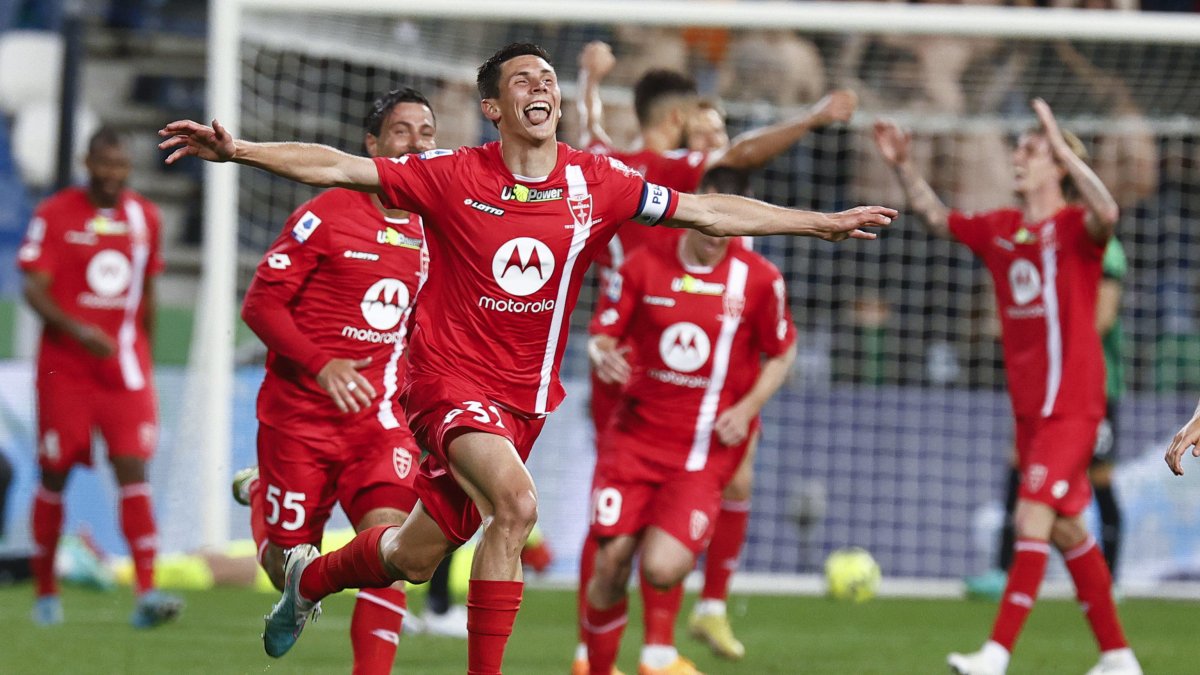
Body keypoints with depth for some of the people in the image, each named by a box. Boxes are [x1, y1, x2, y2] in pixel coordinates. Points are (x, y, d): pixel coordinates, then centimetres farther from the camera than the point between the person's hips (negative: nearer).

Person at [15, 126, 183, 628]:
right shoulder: (54, 215, -4)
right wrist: (78, 330, -25)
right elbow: (34, 289, -10)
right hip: (65, 365, -2)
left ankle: (146, 594, -18)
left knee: (133, 469, -10)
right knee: (54, 474, 4)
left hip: (125, 367, 2)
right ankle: (45, 593, 19)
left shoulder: (144, 217, 9)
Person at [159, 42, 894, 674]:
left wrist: (824, 223, 4)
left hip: (525, 396, 4)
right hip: (451, 378, -4)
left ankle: (311, 577, 44)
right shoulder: (453, 177, -8)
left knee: (415, 557, 11)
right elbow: (336, 168, -9)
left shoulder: (595, 183, 0)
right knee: (516, 503, -30)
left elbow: (707, 212, 5)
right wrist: (237, 150, -19)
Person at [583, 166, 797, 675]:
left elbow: (782, 354, 9)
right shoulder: (644, 267, 0)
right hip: (634, 436, 1)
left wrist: (747, 409, -5)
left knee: (662, 567, -20)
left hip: (706, 452, -1)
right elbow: (601, 335, 5)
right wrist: (602, 356, -19)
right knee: (611, 563, -7)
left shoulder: (759, 280, -1)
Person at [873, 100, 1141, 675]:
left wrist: (1061, 145, -35)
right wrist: (902, 166, 8)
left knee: (1034, 515, -16)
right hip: (1027, 405, 8)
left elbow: (1105, 213, -32)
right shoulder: (1000, 229, 10)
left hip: (1071, 404, -8)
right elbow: (938, 218, 20)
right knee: (1065, 530, 13)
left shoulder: (1074, 225, -10)